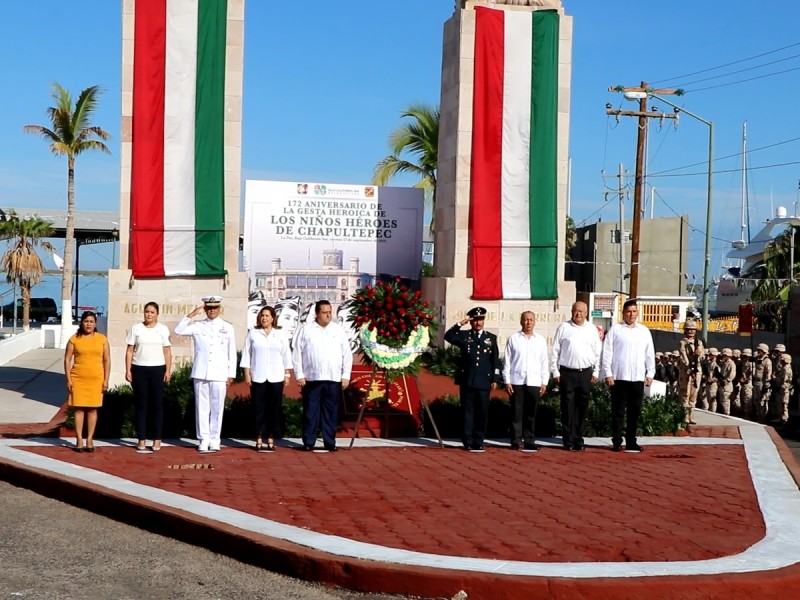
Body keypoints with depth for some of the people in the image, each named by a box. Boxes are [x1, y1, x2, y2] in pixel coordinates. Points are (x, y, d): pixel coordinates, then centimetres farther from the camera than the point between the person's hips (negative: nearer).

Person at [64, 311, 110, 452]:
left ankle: (90, 439, 10)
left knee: (92, 409, 4)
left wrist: (106, 380, -1)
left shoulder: (102, 339, 4)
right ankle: (79, 439, 5)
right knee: (79, 408, 1)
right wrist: (68, 379, -5)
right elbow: (67, 359, 2)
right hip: (78, 378, -1)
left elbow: (107, 360, 5)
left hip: (96, 379, 1)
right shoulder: (74, 339, 2)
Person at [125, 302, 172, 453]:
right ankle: (142, 439, 6)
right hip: (139, 369, 0)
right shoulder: (136, 328, 5)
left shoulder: (163, 329, 5)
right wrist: (128, 370, -4)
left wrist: (168, 370, -3)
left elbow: (167, 351, 4)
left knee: (157, 404, 1)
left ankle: (157, 439, 7)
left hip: (157, 369, 0)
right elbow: (130, 350, 4)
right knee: (140, 405, 2)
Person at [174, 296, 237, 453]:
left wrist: (231, 375, 4)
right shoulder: (198, 326, 9)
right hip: (201, 374, 0)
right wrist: (191, 315, -8)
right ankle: (204, 439, 9)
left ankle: (214, 440, 9)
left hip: (219, 375, 0)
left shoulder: (227, 328, 9)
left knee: (217, 408, 1)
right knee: (202, 407, 2)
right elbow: (178, 330, -4)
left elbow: (232, 353, 9)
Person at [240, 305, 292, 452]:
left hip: (276, 378, 1)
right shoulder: (253, 334, 7)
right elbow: (246, 354, 6)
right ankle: (259, 439, 2)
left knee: (274, 409, 1)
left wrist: (287, 374, 4)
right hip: (258, 377, -1)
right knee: (259, 409, -1)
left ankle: (271, 438, 7)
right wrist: (247, 374, 0)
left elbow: (286, 355, 8)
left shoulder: (281, 334, 8)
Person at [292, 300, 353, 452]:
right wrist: (299, 375, -4)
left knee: (331, 413, 5)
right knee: (310, 412, 2)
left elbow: (347, 354, 8)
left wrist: (346, 375, 3)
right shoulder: (306, 330, 2)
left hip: (333, 379, 2)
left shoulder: (338, 330, 8)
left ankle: (329, 442, 12)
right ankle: (308, 442, 9)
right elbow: (297, 353, 1)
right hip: (311, 378, -1)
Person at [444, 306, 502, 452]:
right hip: (467, 380, -1)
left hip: (484, 381, 1)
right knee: (468, 412, 2)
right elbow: (448, 337, -10)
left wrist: (495, 379, 2)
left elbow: (496, 360, 9)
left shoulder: (491, 338, 12)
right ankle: (468, 442, 6)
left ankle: (478, 442, 9)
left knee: (482, 412, 1)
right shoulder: (463, 336, 8)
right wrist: (460, 324, -15)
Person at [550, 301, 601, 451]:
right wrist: (555, 372, -1)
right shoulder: (564, 328, 2)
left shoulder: (592, 329, 8)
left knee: (582, 408, 6)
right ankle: (568, 440, 6)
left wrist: (596, 372, 6)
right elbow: (555, 351, 3)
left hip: (586, 373, 2)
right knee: (568, 408, 0)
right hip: (567, 372, -2)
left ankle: (578, 439, 14)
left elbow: (597, 352, 11)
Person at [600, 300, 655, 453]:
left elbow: (650, 354, 13)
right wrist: (608, 374, -7)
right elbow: (607, 352, -1)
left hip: (638, 377, 3)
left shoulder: (644, 331, 11)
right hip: (619, 377, -3)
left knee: (635, 411, 6)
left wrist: (650, 374, 7)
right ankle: (617, 442, 7)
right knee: (618, 411, 1)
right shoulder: (615, 330, 1)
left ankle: (631, 442, 14)